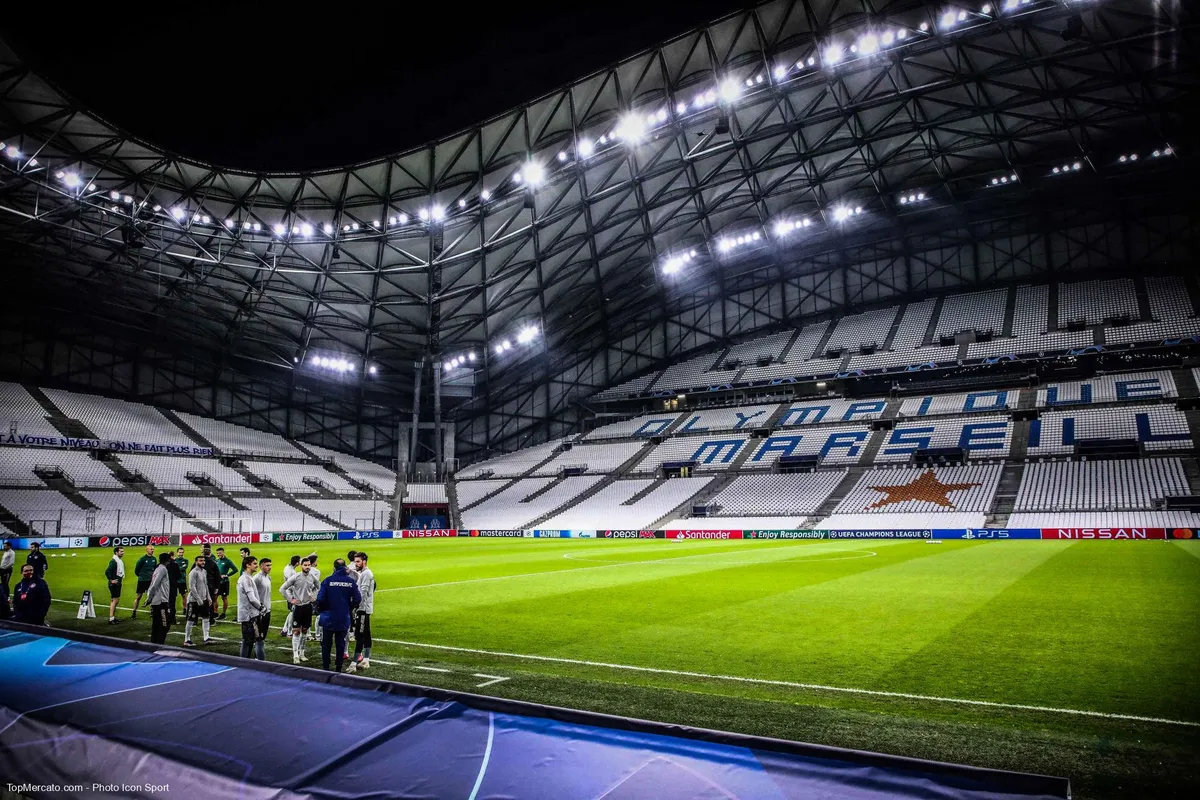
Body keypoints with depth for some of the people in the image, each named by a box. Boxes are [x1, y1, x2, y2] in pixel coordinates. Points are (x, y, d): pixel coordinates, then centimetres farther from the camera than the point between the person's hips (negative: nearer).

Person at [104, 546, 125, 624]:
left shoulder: (120, 561, 13)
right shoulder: (113, 561, -18)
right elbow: (107, 571, -26)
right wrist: (111, 580, -20)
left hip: (118, 583, 10)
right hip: (114, 584, -10)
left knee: (116, 600, 15)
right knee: (114, 600, -9)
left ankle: (113, 617, 23)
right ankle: (111, 619, -7)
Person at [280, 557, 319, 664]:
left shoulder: (313, 577, 0)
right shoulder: (295, 577, -12)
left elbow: (318, 587, 20)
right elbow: (282, 589, -8)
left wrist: (314, 596, 7)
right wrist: (290, 599, -10)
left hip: (308, 606, 4)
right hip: (298, 606, -4)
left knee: (305, 630, 12)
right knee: (296, 631, -3)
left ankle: (301, 652, 22)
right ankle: (295, 655, -1)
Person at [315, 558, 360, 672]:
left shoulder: (328, 580, -11)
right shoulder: (351, 581, -4)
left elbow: (320, 599, -15)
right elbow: (357, 599, -5)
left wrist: (321, 609, 5)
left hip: (329, 619, -2)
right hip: (344, 619, 2)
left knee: (326, 644, 12)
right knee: (341, 644, 13)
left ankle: (325, 668, 14)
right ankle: (339, 669, 16)